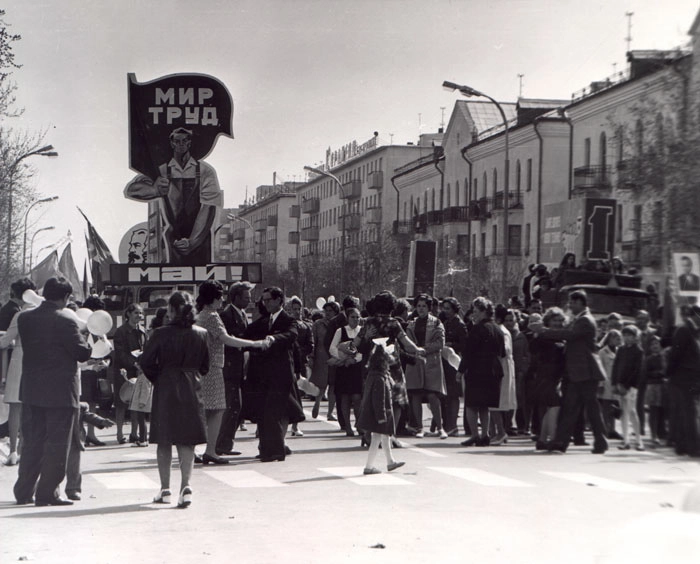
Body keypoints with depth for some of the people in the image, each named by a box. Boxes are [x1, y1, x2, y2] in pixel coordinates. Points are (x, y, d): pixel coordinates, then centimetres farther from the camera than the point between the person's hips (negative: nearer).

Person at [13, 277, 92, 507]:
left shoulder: (25, 318, 4)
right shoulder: (65, 321, -15)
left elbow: (29, 346, 12)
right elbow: (82, 353, -12)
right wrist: (89, 340, 8)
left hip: (31, 391, 6)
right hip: (60, 391, -6)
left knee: (32, 442, 14)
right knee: (56, 443, 2)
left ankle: (23, 492, 17)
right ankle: (47, 493, 2)